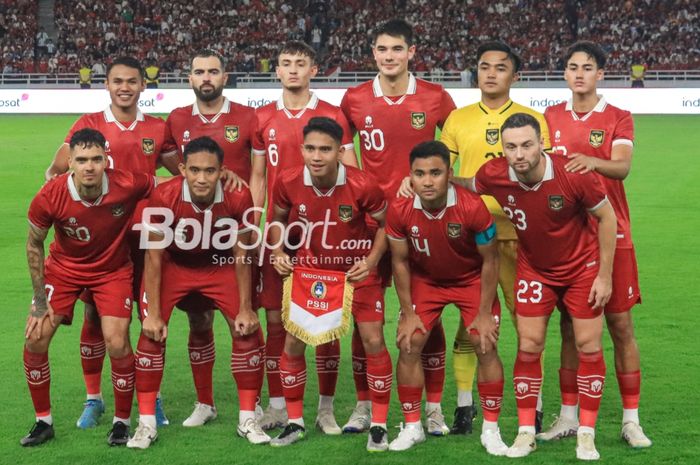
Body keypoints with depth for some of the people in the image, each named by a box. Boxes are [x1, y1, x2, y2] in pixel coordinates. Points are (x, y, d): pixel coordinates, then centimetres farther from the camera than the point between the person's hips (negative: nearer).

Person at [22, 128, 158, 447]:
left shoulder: (128, 186, -28)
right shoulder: (50, 197, -26)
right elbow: (34, 244, -9)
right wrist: (40, 299, -8)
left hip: (113, 270, -1)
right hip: (63, 268, 1)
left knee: (117, 344, -13)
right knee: (35, 338, -7)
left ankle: (122, 422, 10)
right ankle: (43, 421, 12)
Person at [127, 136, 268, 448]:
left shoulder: (238, 198, -27)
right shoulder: (164, 197, -31)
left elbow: (240, 255, -12)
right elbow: (154, 257, -19)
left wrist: (245, 308, -10)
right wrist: (153, 313, -19)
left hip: (220, 266, 2)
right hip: (172, 265, -1)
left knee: (248, 330, -8)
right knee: (151, 333, -14)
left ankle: (247, 420, 7)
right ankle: (146, 424, -2)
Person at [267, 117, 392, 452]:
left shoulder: (363, 186, -26)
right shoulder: (287, 182, -19)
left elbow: (384, 225, -7)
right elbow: (278, 220, 3)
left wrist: (371, 261, -20)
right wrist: (278, 253, -13)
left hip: (356, 270, -2)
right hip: (309, 268, 2)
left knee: (373, 340, -5)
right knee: (293, 342, 1)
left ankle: (379, 426, 9)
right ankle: (295, 423, 18)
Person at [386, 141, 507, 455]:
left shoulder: (472, 207, -32)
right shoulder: (400, 211, -25)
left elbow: (490, 260, -18)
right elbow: (400, 262, -8)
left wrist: (484, 313, -15)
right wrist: (409, 313, -7)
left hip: (472, 279, -2)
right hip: (424, 279, 2)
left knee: (485, 346, -10)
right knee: (409, 345, -5)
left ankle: (491, 430, 4)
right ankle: (412, 427, 10)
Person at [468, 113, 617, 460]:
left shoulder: (574, 176, -29)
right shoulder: (494, 176, -23)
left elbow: (606, 217, -14)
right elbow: (462, 185, 2)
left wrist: (605, 275, -12)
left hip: (582, 267, -2)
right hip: (533, 268, 2)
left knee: (589, 346, -1)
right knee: (528, 347, -1)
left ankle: (586, 435, 10)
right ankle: (526, 432, 11)